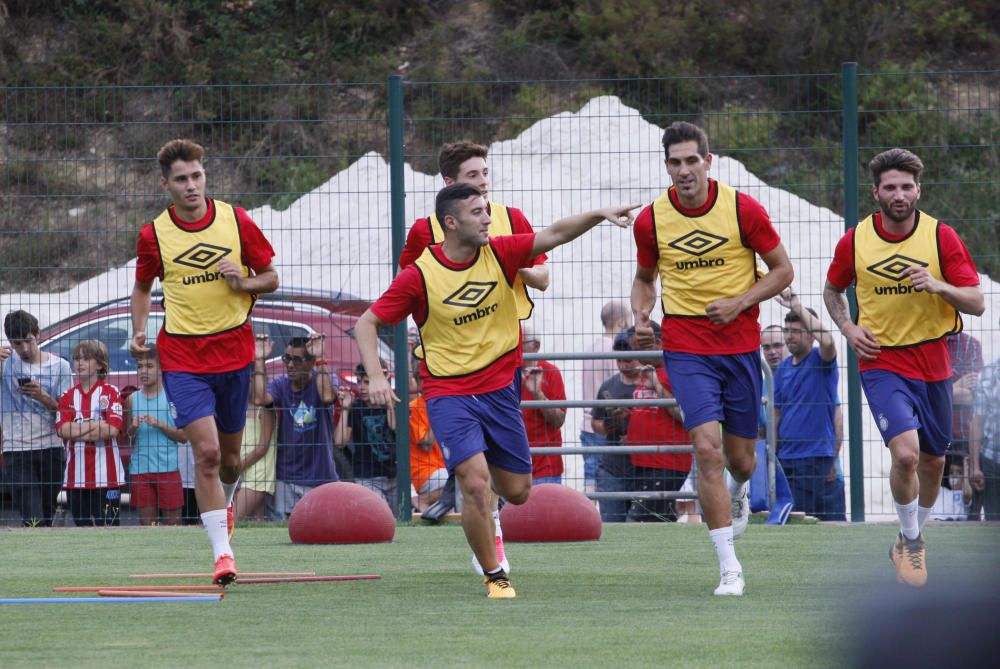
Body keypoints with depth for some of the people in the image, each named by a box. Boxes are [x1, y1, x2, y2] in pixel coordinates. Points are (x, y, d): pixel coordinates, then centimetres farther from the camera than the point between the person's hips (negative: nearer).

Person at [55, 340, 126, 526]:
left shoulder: (110, 393, 0)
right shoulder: (68, 396, 12)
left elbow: (113, 430, -12)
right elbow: (63, 430, -3)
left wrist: (77, 431, -9)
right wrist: (96, 425, -11)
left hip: (106, 476, -4)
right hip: (76, 476, 4)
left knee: (108, 525, -5)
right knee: (83, 526, 6)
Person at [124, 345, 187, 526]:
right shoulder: (133, 399, 9)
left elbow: (183, 436, -2)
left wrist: (160, 425, -15)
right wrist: (133, 427, -5)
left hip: (168, 468, -3)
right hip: (140, 468, 3)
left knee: (172, 521, -1)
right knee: (146, 522, 2)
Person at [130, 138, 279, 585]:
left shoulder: (236, 221, -3)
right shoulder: (154, 234, -3)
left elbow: (270, 278, 6)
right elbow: (143, 287, 15)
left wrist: (243, 283, -15)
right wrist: (139, 330, 0)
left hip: (234, 351, 2)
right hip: (182, 356, -2)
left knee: (228, 455, 14)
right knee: (206, 451, -16)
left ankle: (226, 500, 49)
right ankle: (222, 552, -14)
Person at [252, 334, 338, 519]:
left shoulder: (321, 381, -4)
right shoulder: (280, 385, 2)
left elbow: (327, 397, -28)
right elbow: (259, 399, -19)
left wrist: (320, 359, -28)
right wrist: (259, 361, -17)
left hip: (321, 478, -2)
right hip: (287, 479, 2)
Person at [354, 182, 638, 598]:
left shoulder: (499, 254, -4)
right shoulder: (419, 275, -13)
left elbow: (554, 235, -9)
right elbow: (367, 323, -7)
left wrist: (600, 215, -25)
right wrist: (376, 377, -20)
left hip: (500, 388, 4)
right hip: (448, 394, -4)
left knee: (517, 491, 7)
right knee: (476, 485, -20)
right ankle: (494, 576, -3)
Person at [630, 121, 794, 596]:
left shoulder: (742, 209, -7)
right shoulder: (651, 220, -2)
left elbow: (782, 270, 1)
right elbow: (645, 276, 16)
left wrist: (738, 303, -13)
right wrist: (641, 314, -4)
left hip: (740, 345, 1)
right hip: (686, 348, 0)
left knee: (739, 458, 9)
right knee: (707, 449, -17)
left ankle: (738, 494, 50)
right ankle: (729, 566, -14)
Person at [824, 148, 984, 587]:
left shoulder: (942, 238, -6)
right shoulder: (855, 242, -4)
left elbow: (976, 304, -6)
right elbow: (832, 290, 15)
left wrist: (938, 286, -25)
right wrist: (847, 327, -3)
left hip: (933, 365, 2)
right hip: (882, 362, -2)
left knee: (933, 460, 12)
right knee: (905, 452, -22)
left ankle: (911, 540, 38)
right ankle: (911, 541, 0)